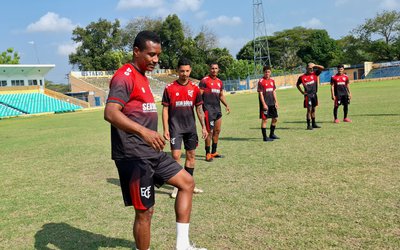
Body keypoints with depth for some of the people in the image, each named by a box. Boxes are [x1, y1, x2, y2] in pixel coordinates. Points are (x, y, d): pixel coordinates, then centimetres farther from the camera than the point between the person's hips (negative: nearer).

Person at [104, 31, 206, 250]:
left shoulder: (142, 76, 16)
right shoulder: (125, 76, -14)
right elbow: (110, 112, -30)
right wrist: (144, 131, -41)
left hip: (152, 153, 10)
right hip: (133, 156, -10)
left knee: (187, 182, 13)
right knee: (145, 211, -1)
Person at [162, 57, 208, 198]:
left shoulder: (195, 88, 4)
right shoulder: (169, 88, -4)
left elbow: (199, 108, 8)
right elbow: (165, 109, -3)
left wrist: (203, 126, 3)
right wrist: (165, 129, -8)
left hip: (191, 127, 4)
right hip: (175, 128, -4)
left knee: (191, 155, 10)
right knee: (176, 156, -8)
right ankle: (176, 187, 5)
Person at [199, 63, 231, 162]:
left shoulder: (220, 82, 15)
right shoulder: (204, 80, -6)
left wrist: (226, 105, 11)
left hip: (217, 109, 7)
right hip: (208, 109, -7)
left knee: (217, 131, 11)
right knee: (209, 131, -7)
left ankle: (214, 152, 23)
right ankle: (208, 154, 3)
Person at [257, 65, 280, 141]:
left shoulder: (272, 80, 11)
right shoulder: (261, 81, -9)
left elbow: (274, 92, 16)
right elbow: (260, 93, -12)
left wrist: (276, 102, 10)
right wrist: (264, 104, -17)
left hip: (272, 103, 7)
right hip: (265, 103, -7)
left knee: (275, 119, 12)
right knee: (264, 119, -3)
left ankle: (272, 134, 27)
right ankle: (265, 137, 3)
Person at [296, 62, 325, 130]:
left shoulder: (314, 74, 5)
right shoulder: (302, 77, -5)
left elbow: (322, 68, 1)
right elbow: (297, 85, 9)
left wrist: (314, 66, -10)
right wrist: (302, 92, 1)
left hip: (314, 94, 5)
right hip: (308, 95, -5)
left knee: (313, 109, 12)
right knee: (309, 109, -7)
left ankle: (314, 124, 20)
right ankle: (308, 125, -3)